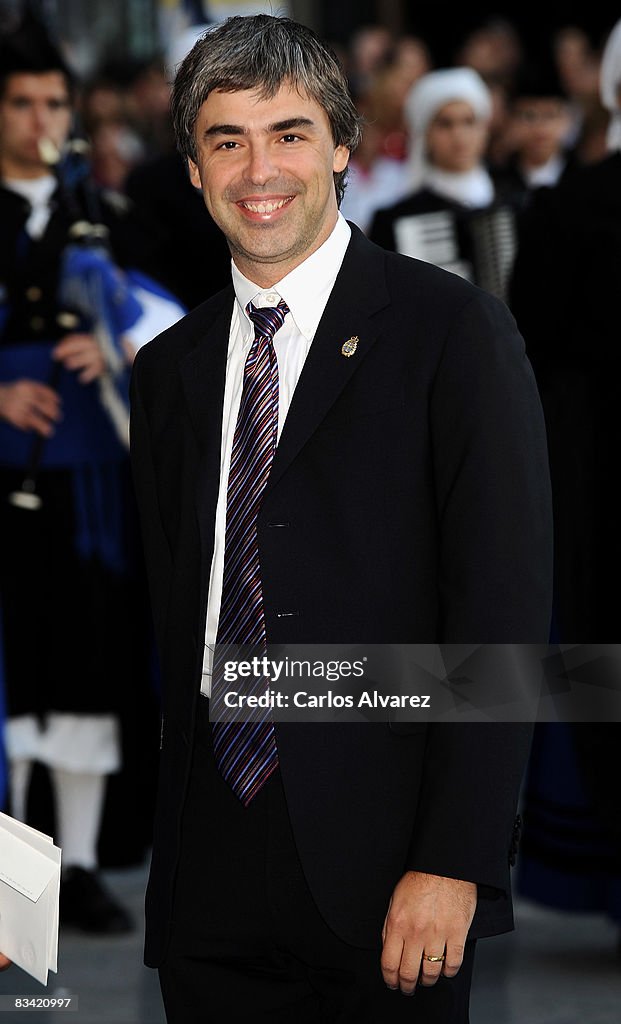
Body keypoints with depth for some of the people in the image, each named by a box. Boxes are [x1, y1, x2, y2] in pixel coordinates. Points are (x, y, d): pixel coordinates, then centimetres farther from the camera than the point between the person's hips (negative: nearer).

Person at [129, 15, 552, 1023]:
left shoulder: (450, 328, -4)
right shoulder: (171, 368, 13)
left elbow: (504, 606, -9)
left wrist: (454, 863, -15)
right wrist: (171, 842, 8)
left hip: (381, 861, -4)